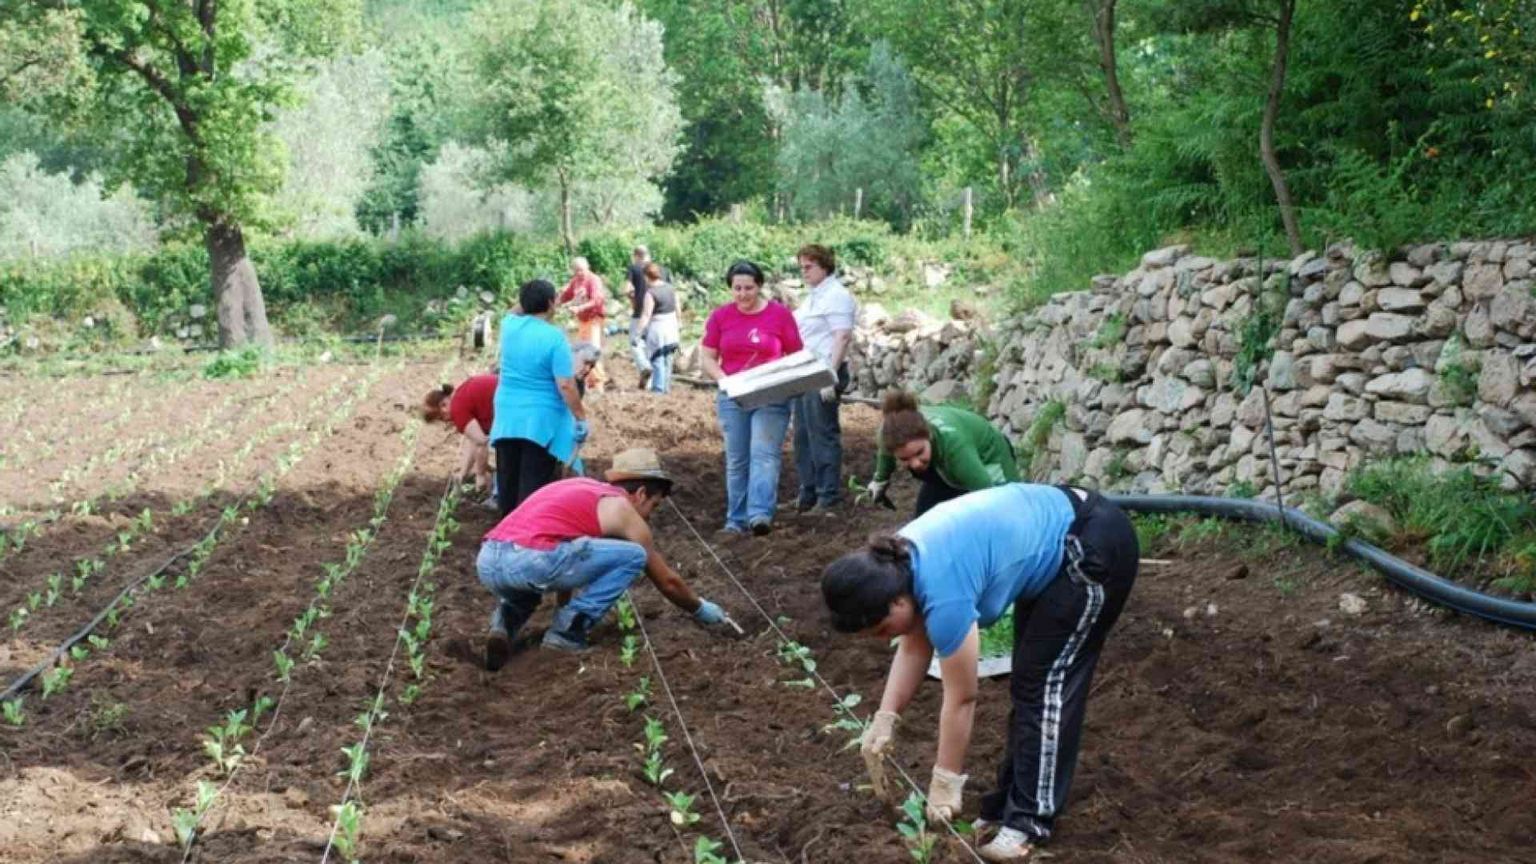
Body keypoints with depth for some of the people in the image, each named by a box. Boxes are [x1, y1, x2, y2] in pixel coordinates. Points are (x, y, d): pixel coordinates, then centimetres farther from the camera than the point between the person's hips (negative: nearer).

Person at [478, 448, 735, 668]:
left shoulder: (582, 487, 32)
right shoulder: (624, 511, 13)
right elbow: (667, 581, 22)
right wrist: (701, 609, 40)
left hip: (487, 561, 7)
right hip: (531, 560, -7)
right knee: (633, 555, 6)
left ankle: (505, 623, 10)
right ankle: (568, 631, 2)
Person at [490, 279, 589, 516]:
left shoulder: (509, 325, 0)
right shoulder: (554, 337, -16)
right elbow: (565, 386, -18)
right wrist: (581, 418, -12)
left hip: (507, 416, 6)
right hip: (541, 420, -6)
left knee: (508, 480, 15)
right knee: (534, 484, -3)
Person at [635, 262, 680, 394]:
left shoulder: (650, 293, -15)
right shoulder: (671, 289, 5)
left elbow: (646, 315, -20)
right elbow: (677, 310, 13)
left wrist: (640, 332, -20)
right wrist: (679, 328, 24)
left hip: (657, 328, -7)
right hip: (671, 328, 7)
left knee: (657, 361, 0)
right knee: (668, 360, 15)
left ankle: (658, 388, 1)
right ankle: (667, 387, 22)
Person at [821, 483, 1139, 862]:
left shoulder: (943, 593, -29)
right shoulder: (897, 563, -4)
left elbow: (961, 698, -20)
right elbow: (915, 645, 7)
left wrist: (946, 782, -10)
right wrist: (884, 720, 2)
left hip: (1095, 549, -10)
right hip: (1054, 546, 10)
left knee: (1046, 683, -9)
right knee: (1028, 681, 12)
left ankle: (1031, 818, -4)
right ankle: (1009, 804, 18)